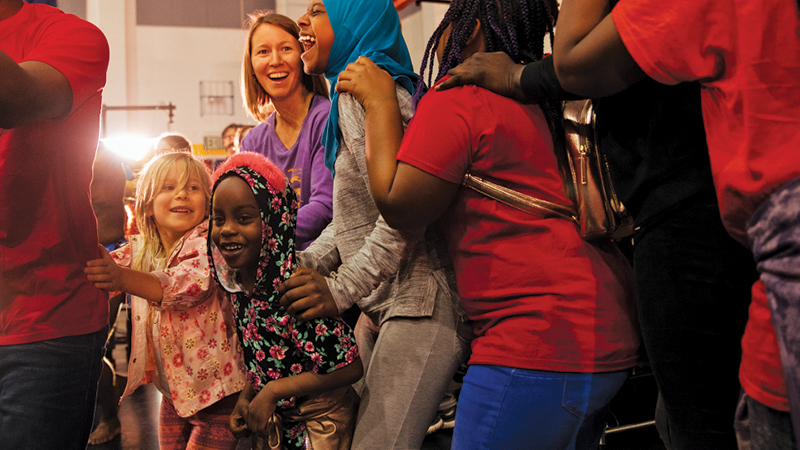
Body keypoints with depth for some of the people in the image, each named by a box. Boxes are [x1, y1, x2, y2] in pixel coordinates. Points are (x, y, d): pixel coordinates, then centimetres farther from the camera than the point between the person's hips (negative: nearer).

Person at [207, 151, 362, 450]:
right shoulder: (237, 284, -5)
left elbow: (350, 368, -26)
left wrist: (272, 392, -21)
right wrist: (246, 397, -4)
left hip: (319, 424, -7)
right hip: (272, 421, 7)